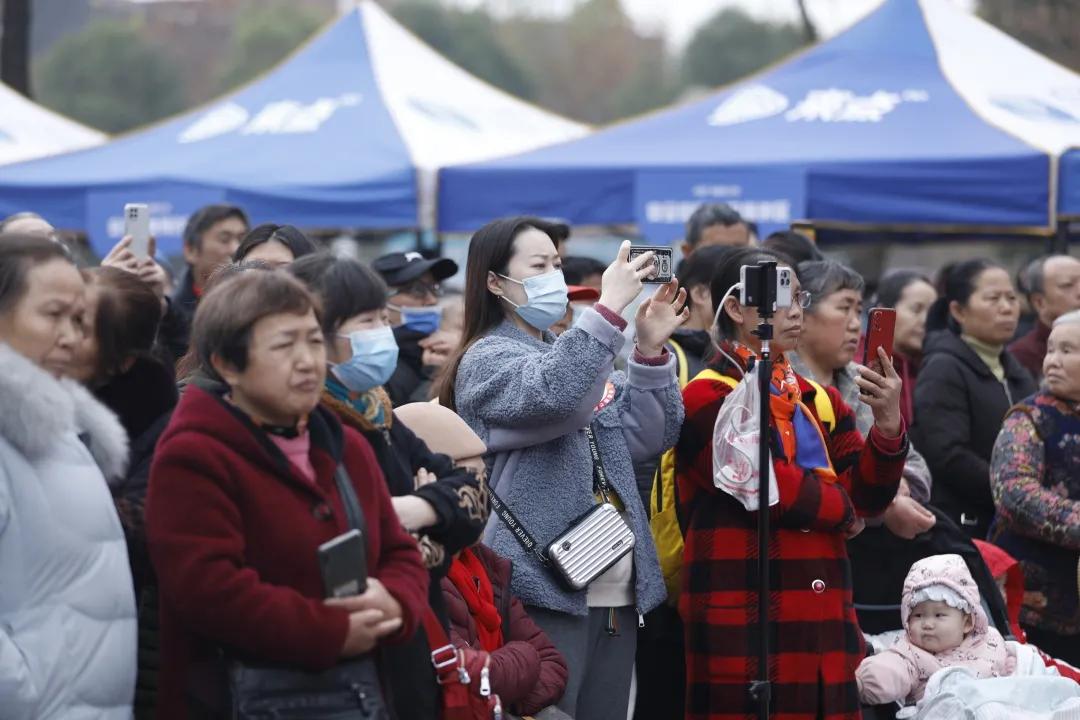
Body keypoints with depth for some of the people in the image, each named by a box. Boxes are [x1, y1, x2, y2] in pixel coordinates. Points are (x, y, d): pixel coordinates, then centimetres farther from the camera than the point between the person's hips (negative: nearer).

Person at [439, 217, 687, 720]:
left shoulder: (577, 353, 19)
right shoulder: (488, 358, -4)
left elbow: (651, 437, 14)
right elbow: (556, 396, -26)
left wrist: (650, 349, 2)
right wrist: (610, 307, -26)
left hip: (613, 591, 8)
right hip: (544, 589, -8)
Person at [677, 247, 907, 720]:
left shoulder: (820, 401, 18)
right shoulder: (707, 400, -4)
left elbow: (868, 499, 9)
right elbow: (766, 484, -17)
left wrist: (888, 427, -8)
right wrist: (840, 511, 0)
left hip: (824, 618, 7)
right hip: (744, 624, -7)